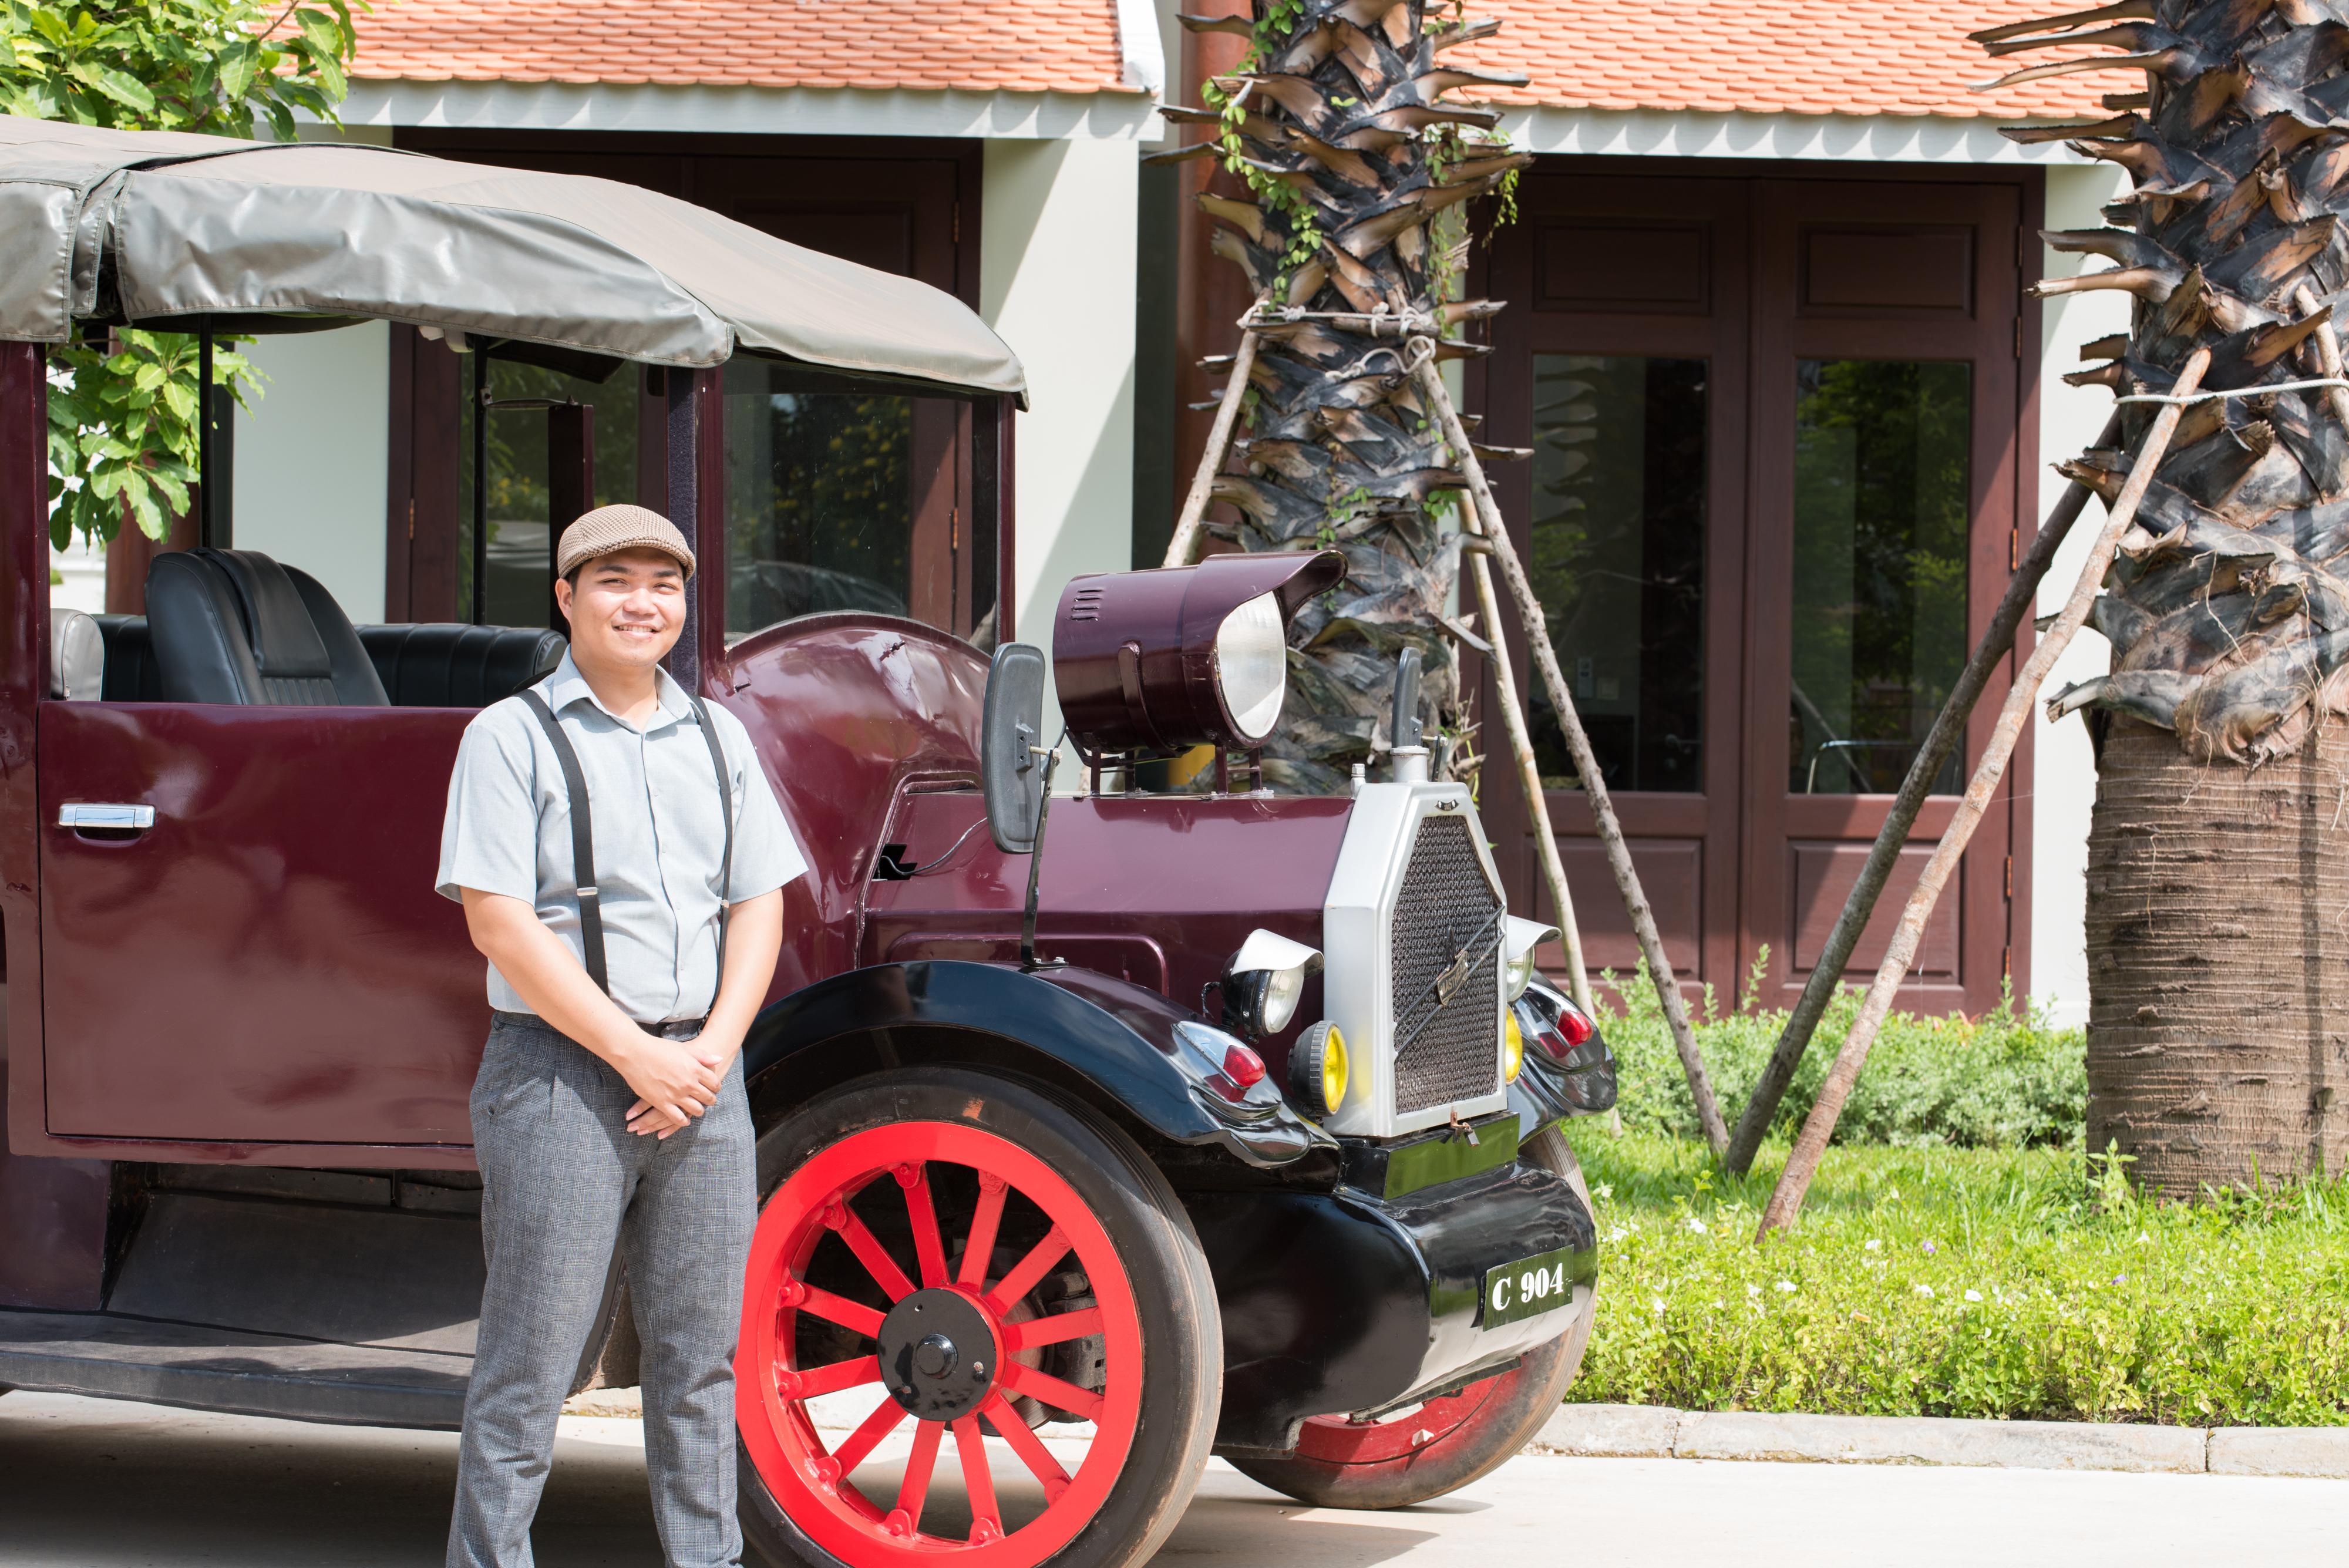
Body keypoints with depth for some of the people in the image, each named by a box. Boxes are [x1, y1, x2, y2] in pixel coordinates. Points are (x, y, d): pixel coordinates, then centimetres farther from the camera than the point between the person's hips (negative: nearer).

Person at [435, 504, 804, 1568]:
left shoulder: (716, 737, 14)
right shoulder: (513, 737, -3)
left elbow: (758, 907, 12)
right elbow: (498, 922, -11)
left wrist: (713, 1050, -5)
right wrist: (636, 1055, -14)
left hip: (702, 1071, 5)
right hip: (560, 1070, -5)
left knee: (701, 1354, 9)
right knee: (531, 1360, -4)